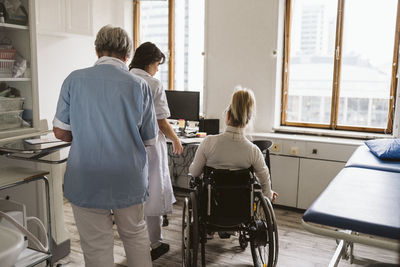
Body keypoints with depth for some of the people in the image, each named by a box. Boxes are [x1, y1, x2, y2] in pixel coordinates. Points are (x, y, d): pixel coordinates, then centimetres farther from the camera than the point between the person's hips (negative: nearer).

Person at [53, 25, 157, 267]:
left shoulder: (74, 80, -5)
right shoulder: (140, 85, -6)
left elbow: (60, 132, -1)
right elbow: (150, 139, 0)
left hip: (86, 181, 0)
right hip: (129, 179, 1)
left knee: (97, 247, 12)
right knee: (135, 234, 22)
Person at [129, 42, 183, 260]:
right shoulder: (154, 85, -14)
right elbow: (162, 122, -13)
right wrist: (176, 140, 3)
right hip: (149, 145, -5)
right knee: (153, 192, 8)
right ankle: (155, 244, 21)